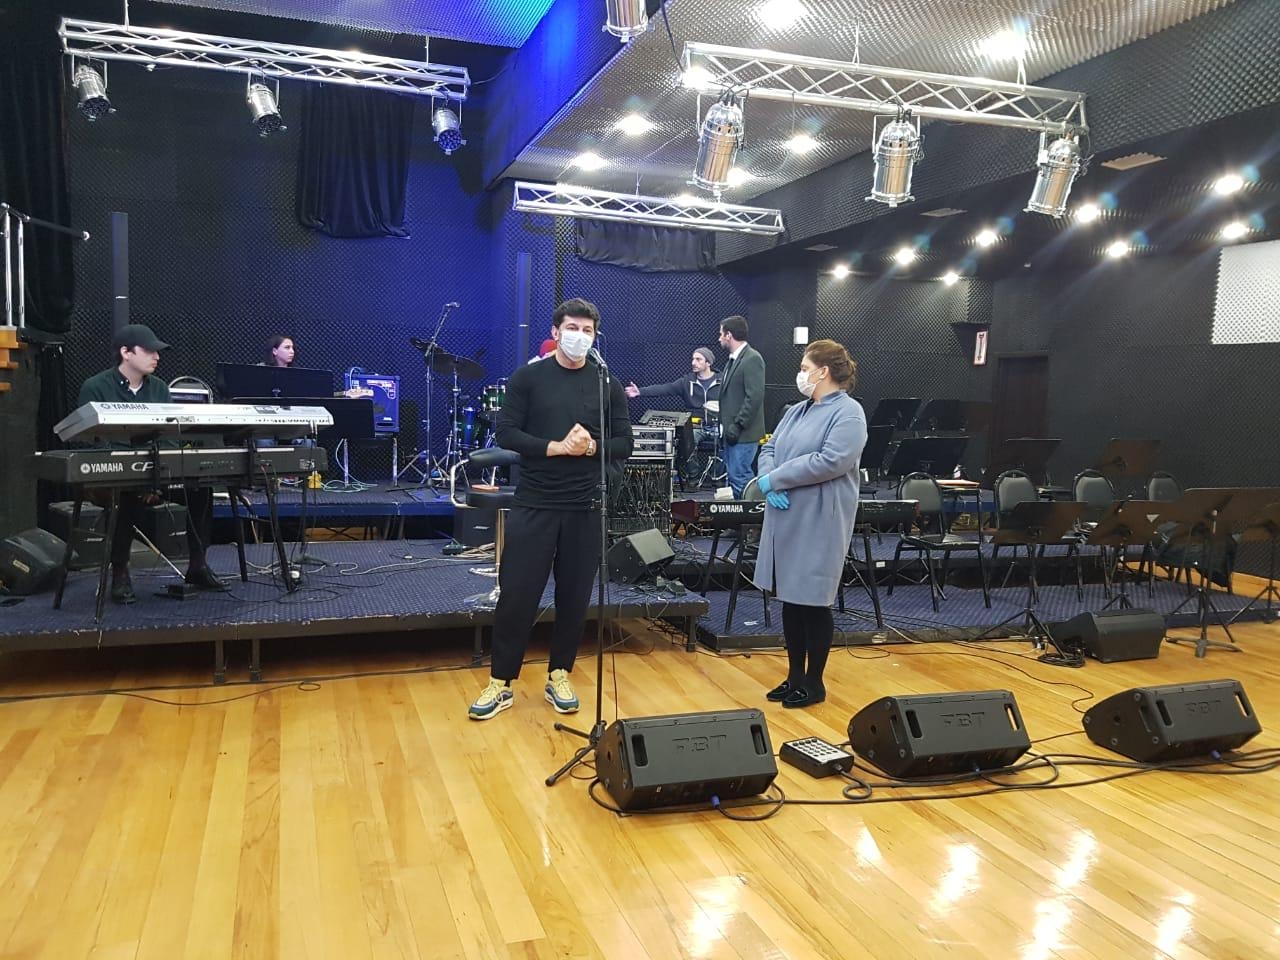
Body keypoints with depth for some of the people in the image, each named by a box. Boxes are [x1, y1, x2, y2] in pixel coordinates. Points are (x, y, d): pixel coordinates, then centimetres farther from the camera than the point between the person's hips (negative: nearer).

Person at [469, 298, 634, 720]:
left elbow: (624, 444, 5)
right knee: (517, 594, 1)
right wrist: (557, 447, -16)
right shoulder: (528, 377, 1)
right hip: (533, 504, -2)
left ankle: (558, 676, 25)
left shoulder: (607, 384, 6)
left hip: (586, 508, 2)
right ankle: (501, 682, 14)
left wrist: (591, 447, -15)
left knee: (574, 596, 9)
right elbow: (506, 434, -5)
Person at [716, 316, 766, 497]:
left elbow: (755, 397, -20)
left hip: (743, 433, -10)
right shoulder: (733, 359, 16)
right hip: (731, 430, 10)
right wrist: (724, 424, 14)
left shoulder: (752, 359, -13)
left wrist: (737, 426, -19)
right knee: (733, 476, 13)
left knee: (739, 477, -9)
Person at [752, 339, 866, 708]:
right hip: (786, 518, 8)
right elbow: (769, 449, 12)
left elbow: (831, 462, -22)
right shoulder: (797, 411, 15)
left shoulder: (848, 412, -10)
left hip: (819, 522, -8)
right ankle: (794, 676, 24)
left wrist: (773, 479, -17)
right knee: (789, 598, 12)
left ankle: (814, 683, 15)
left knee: (812, 601, 0)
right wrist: (770, 486, -10)